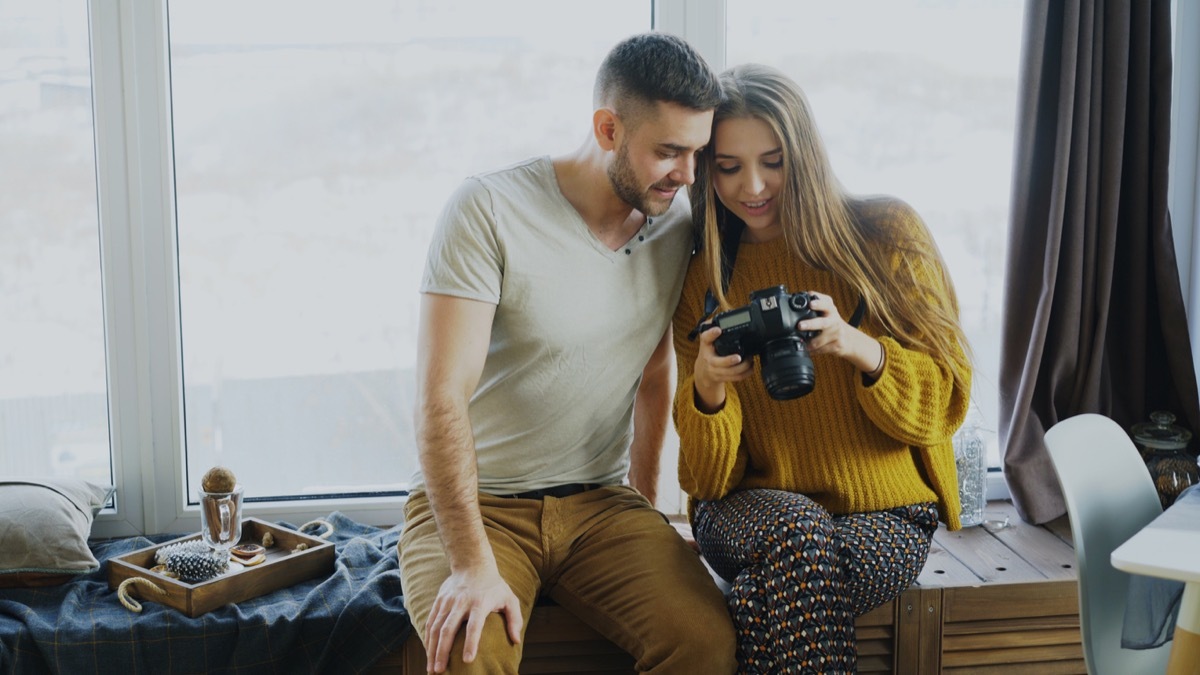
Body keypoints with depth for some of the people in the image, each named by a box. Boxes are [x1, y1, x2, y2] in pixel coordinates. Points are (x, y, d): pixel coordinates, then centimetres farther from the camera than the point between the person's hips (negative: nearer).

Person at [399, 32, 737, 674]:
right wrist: (473, 565, -25)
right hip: (471, 502, -4)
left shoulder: (676, 223, 3)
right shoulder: (490, 210, -15)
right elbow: (442, 399, -20)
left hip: (600, 501, 5)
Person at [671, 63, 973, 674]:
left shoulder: (886, 234, 0)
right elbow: (712, 479, 0)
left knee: (765, 603, -34)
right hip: (750, 512, 2)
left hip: (885, 515, -1)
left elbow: (946, 402, -3)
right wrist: (707, 394, -22)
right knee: (799, 531, -35)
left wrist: (861, 349, -22)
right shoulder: (703, 278, 5)